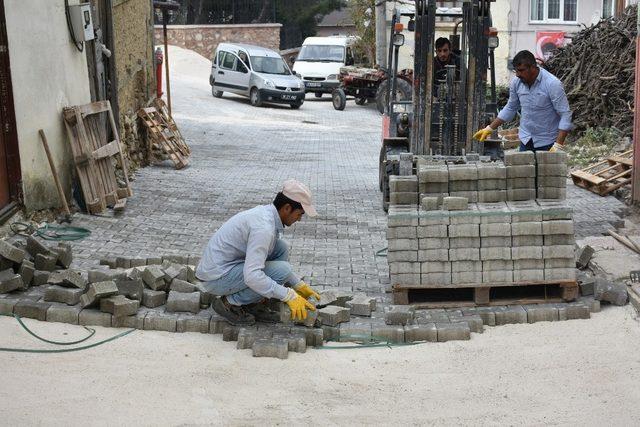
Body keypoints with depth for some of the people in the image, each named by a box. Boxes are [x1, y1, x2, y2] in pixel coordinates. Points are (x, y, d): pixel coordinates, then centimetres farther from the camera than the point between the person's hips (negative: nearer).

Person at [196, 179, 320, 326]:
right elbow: (252, 276, -33)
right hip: (217, 278, -10)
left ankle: (253, 304, 7)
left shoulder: (266, 213, 6)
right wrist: (289, 295, -26)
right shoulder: (264, 228, -26)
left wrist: (299, 285, 16)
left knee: (281, 248, 6)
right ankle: (230, 303, -5)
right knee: (281, 270, -20)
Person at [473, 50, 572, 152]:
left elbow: (565, 115, -18)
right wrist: (489, 128, 8)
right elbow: (510, 108, 13)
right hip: (526, 140, 4)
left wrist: (558, 146, -25)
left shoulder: (553, 84, -19)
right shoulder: (516, 82, -3)